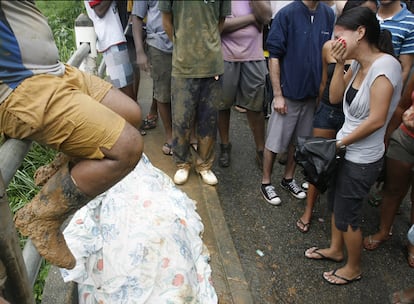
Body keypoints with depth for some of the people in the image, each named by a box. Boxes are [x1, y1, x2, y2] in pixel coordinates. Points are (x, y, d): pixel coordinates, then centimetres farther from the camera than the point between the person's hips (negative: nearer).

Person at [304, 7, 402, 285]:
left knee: (347, 215, 9)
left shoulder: (384, 65, -23)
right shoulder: (358, 64, 1)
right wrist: (340, 63, -9)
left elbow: (376, 119, -25)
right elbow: (334, 97, 2)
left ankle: (354, 268, 33)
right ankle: (335, 249, 47)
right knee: (335, 203, 23)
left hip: (362, 159, -8)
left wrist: (341, 142, -13)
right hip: (346, 151, 8)